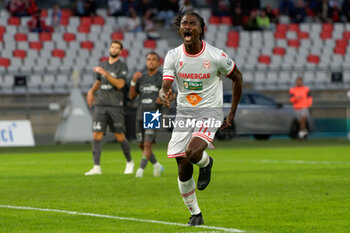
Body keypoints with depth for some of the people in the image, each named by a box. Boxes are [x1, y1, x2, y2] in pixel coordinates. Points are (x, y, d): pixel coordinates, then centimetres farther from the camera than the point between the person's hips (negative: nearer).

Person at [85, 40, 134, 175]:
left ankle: (129, 162, 24)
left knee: (119, 137, 2)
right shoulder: (103, 65, 15)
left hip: (115, 106, -4)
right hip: (100, 105, 4)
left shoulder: (122, 67, -2)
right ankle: (96, 167, -9)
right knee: (97, 135, -7)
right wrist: (91, 91, 13)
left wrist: (105, 73, -19)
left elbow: (120, 84, -16)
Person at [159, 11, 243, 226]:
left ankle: (206, 163, 7)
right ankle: (195, 214, 20)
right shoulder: (173, 56, -5)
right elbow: (166, 85, -12)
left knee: (193, 153, -30)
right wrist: (164, 94, -39)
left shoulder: (216, 56, -12)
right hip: (184, 112, 4)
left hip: (210, 112, -4)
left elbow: (237, 77, 4)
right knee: (183, 169, 2)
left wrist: (232, 113, 4)